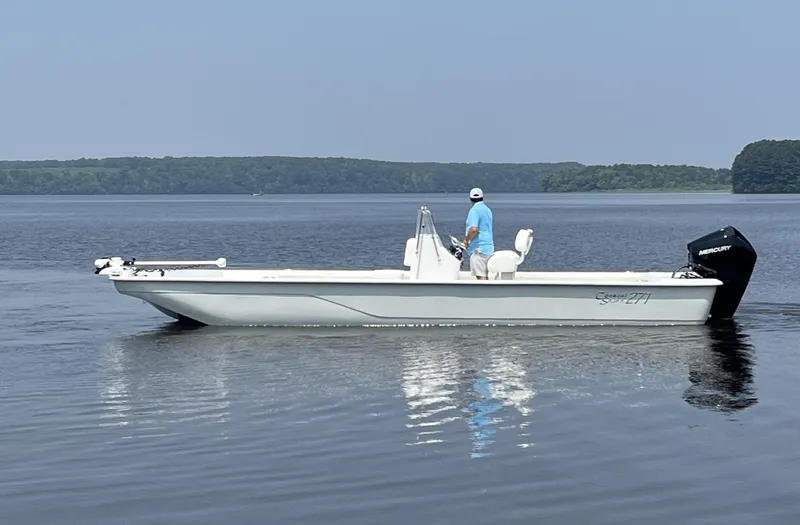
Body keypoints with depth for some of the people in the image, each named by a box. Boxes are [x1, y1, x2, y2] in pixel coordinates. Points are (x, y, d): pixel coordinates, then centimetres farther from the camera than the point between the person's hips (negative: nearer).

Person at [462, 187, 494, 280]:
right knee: (485, 276, 14)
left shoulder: (474, 210, -13)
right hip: (489, 247, 9)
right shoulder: (487, 210, 16)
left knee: (480, 276, -11)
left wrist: (466, 240, -10)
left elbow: (474, 229, -26)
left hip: (478, 248, -9)